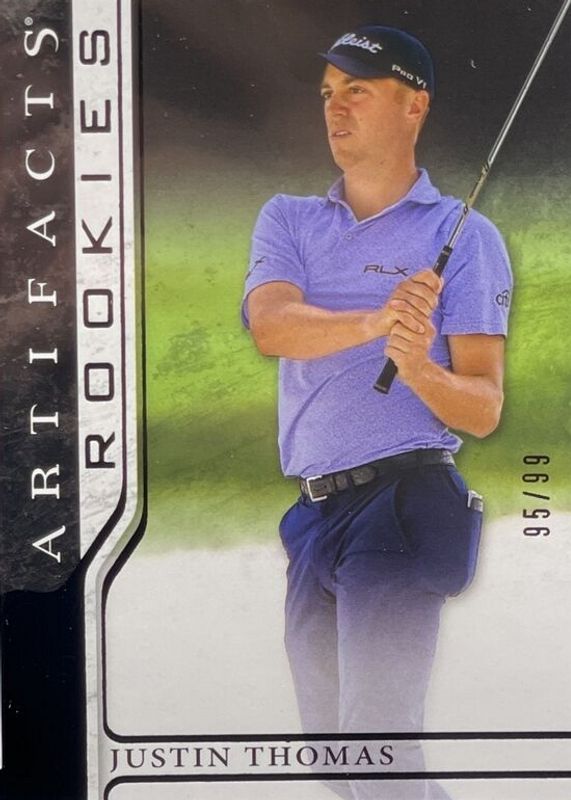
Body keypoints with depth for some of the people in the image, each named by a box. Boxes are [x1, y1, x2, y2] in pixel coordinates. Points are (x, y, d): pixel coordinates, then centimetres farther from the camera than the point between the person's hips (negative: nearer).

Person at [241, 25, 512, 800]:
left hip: (404, 499, -5)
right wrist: (374, 321, -29)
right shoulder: (288, 219, 12)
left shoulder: (464, 235, 0)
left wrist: (419, 367, -27)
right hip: (315, 511, 6)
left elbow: (483, 410, -6)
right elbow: (270, 324, -10)